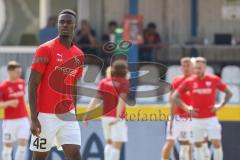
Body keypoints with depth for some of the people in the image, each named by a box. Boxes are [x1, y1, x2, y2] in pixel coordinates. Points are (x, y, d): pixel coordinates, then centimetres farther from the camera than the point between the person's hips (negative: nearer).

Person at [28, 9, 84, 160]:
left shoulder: (79, 55, 8)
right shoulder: (45, 50, -9)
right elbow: (33, 84, -10)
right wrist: (34, 118, -16)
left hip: (68, 115, 4)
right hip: (45, 115, -4)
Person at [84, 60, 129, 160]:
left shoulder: (103, 82, 8)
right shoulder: (124, 82, -4)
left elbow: (95, 99, -4)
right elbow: (121, 100, -19)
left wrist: (87, 114, -11)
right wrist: (118, 117, -29)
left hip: (105, 117, 5)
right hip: (117, 118, -5)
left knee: (109, 143, 22)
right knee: (117, 146, -8)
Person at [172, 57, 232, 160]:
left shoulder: (214, 80, -3)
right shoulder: (189, 82, -2)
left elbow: (228, 93, 8)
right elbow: (175, 97, 4)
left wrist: (220, 105, -5)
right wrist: (186, 108, -7)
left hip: (211, 118, -1)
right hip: (196, 119, 1)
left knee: (216, 143, -10)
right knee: (198, 145, 8)